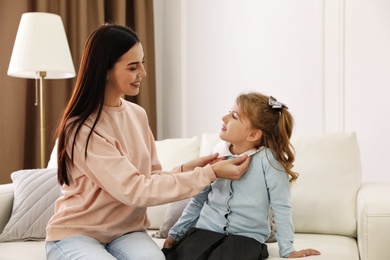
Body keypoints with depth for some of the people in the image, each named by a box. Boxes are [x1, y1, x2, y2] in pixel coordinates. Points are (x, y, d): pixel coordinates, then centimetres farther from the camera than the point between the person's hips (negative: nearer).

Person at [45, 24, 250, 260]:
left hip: (126, 230, 4)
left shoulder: (138, 115, 2)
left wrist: (187, 169, -14)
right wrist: (209, 174, -24)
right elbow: (135, 191, -25)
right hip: (76, 234, -4)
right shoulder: (81, 129, -20)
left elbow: (151, 178, 6)